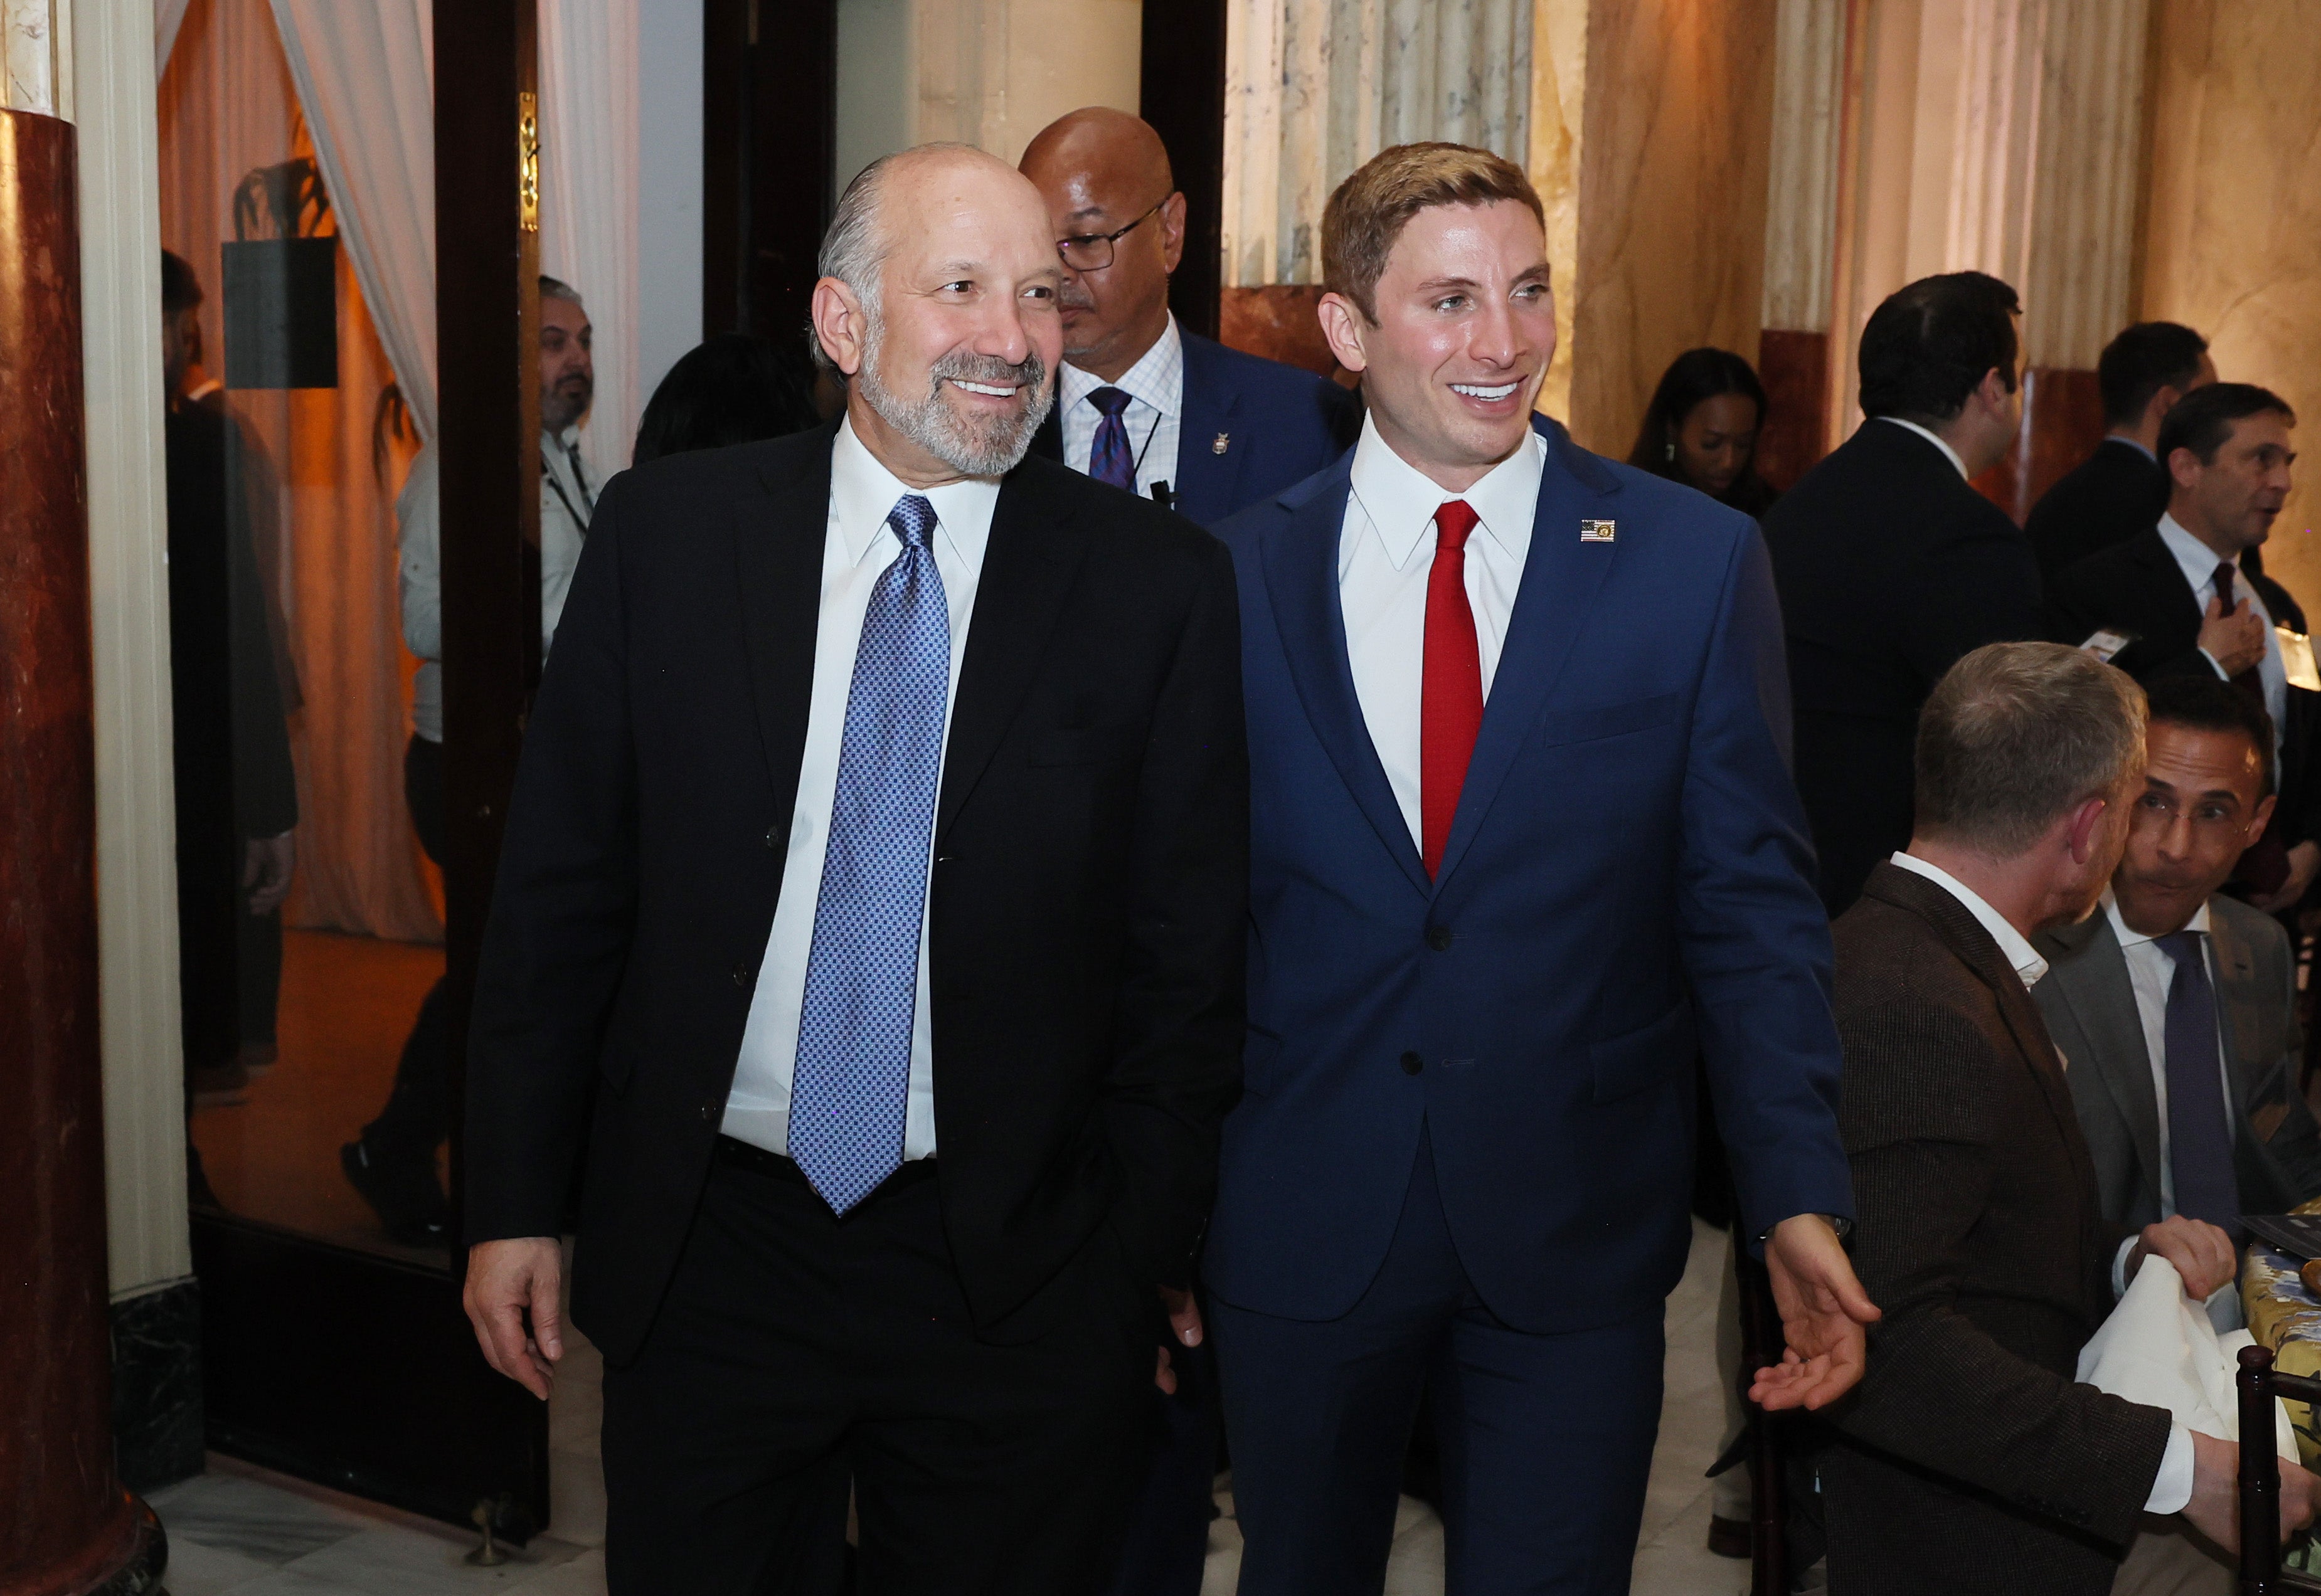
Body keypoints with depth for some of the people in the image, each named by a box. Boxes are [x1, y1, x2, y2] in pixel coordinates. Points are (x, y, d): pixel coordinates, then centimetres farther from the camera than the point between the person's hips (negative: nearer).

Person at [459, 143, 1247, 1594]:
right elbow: (561, 886, 2)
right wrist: (516, 1201, 2)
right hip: (702, 1250, 1)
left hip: (1017, 1279, -1)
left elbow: (1190, 955, -2)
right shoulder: (668, 532, -2)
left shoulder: (1160, 587, -6)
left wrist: (1151, 1256, -1)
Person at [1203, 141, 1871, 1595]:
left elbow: (1753, 904, -2)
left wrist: (1800, 1201, -11)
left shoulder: (1697, 562, -4)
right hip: (1298, 1235, 1)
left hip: (1576, 1241, -1)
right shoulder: (1237, 575, -2)